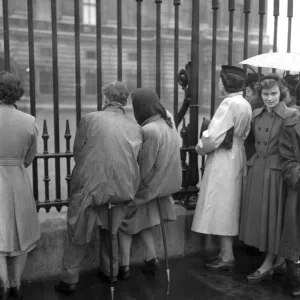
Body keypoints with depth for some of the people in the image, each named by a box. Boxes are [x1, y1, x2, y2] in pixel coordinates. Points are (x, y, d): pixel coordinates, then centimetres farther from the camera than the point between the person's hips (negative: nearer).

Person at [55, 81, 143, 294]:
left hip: (91, 187, -3)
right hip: (123, 189, 3)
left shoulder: (89, 119, -8)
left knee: (77, 233, 15)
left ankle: (69, 280, 24)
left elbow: (77, 153, 0)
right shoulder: (136, 128, 0)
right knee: (111, 231, 25)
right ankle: (110, 272, 38)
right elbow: (137, 160, 6)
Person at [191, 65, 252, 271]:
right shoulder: (245, 104, 9)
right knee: (229, 208, 15)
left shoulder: (229, 103, -18)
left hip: (223, 162, -9)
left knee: (221, 208, -1)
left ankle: (227, 257, 6)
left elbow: (213, 137, -22)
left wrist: (200, 148, -3)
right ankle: (226, 252, 25)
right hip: (236, 158, 9)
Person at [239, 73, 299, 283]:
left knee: (273, 215, 3)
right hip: (256, 168, 6)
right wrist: (254, 163, 14)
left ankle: (268, 265, 18)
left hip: (276, 170, -6)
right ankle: (278, 260, 28)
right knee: (258, 214, 11)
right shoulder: (256, 114, 8)